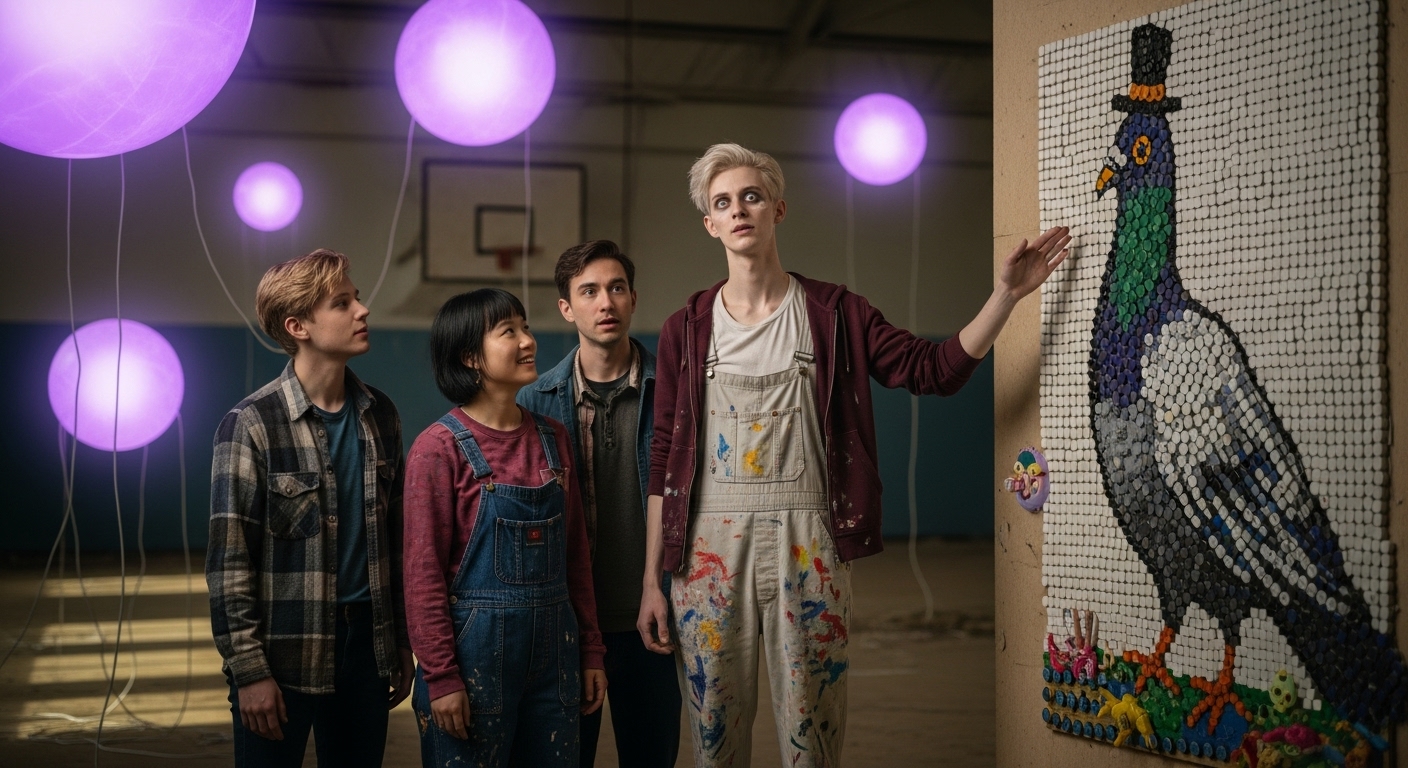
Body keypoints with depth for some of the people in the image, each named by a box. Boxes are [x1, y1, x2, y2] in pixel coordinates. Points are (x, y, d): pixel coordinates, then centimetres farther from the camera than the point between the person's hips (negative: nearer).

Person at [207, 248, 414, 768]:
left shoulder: (379, 415, 6)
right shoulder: (252, 424, -11)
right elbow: (229, 561, -11)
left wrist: (402, 642, 12)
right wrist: (249, 670, -13)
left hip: (366, 643, 5)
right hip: (284, 652, -5)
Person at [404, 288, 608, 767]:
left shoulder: (552, 438, 7)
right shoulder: (439, 448, -10)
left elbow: (575, 552, 10)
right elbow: (424, 572, -11)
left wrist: (590, 650, 9)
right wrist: (440, 677, -13)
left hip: (552, 649, 5)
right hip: (474, 650, -5)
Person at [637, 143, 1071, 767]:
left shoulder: (832, 314, 5)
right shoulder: (687, 329, 5)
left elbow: (936, 369, 0)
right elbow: (664, 463, 4)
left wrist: (1007, 293, -11)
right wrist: (651, 582, 2)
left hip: (808, 548, 0)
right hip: (710, 548, 1)